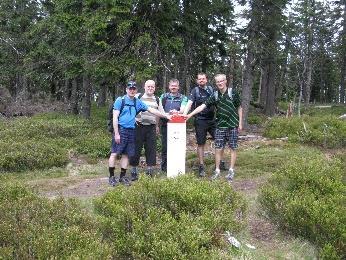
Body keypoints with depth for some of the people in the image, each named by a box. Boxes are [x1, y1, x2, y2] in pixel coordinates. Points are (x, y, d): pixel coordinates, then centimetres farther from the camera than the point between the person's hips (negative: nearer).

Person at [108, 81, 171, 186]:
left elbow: (151, 110, 14)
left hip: (131, 131, 5)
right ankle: (111, 177, 4)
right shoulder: (120, 100, -3)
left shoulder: (137, 102, 12)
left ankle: (122, 177, 16)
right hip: (120, 130, -5)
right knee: (114, 153, -5)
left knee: (126, 154, 8)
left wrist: (165, 115, 9)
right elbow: (115, 117, -7)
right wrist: (116, 133, -13)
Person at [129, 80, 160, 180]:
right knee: (136, 148, 0)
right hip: (139, 126, -3)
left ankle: (149, 170, 13)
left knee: (151, 148, 3)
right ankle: (133, 171, 9)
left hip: (151, 127, 3)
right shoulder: (138, 97, 2)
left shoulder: (156, 99, 14)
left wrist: (157, 125, 23)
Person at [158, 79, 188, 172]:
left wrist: (177, 112, -29)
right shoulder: (163, 96, 16)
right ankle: (164, 167, 12)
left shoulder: (183, 98, 11)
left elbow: (183, 109, -5)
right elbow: (160, 108, 2)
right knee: (165, 146, 3)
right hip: (165, 124, 1)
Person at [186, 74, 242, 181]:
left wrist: (240, 123, 0)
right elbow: (203, 106, -2)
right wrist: (190, 114, -11)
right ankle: (217, 170, 12)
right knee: (218, 148, 2)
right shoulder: (215, 95, 3)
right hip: (220, 125, 2)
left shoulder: (233, 93, -3)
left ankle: (231, 171, 11)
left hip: (233, 125, -2)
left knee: (233, 148, 3)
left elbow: (239, 108, 4)